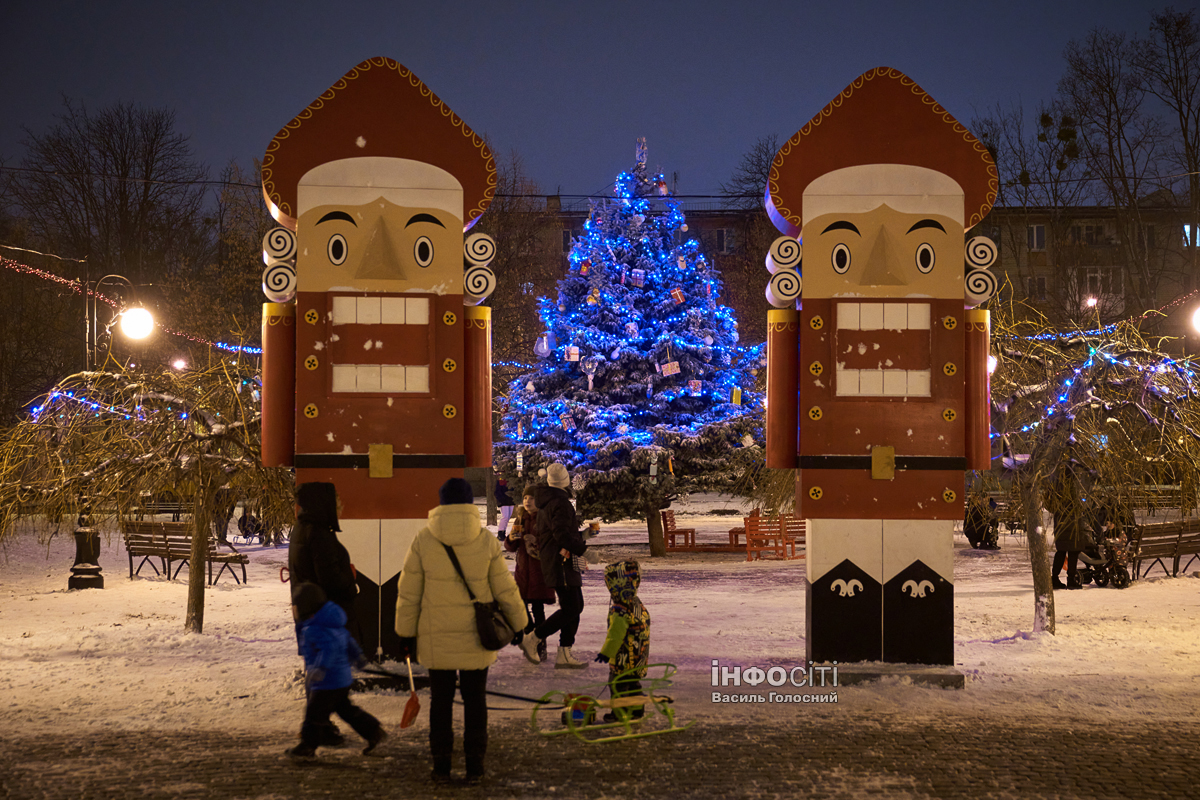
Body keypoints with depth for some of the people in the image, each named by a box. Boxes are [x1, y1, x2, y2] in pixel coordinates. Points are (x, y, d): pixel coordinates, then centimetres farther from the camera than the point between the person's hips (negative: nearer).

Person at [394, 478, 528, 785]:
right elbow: (505, 589, -1)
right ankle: (474, 765, 13)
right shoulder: (486, 541, -6)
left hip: (436, 638, 0)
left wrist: (405, 633, 6)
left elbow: (408, 592, -3)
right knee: (475, 699, 11)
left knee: (440, 699, 11)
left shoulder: (423, 540, -6)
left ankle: (441, 765, 14)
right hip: (476, 638, 0)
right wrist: (520, 624, 12)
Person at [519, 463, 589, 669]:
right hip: (561, 562, -10)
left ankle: (564, 655, 7)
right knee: (570, 609, -10)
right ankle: (532, 640, -6)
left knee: (576, 606, 9)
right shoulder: (560, 503, -16)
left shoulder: (546, 502, 16)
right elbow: (561, 534, -25)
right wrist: (584, 550, -23)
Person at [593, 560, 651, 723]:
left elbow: (615, 635, -23)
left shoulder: (619, 612, -24)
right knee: (633, 683, 20)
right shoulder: (638, 605, 5)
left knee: (618, 684, 4)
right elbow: (642, 630, 15)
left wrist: (606, 652, -13)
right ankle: (637, 709, 26)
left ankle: (619, 713, 8)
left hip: (623, 658, -8)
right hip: (638, 659, 8)